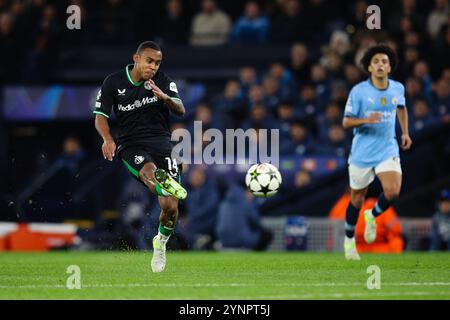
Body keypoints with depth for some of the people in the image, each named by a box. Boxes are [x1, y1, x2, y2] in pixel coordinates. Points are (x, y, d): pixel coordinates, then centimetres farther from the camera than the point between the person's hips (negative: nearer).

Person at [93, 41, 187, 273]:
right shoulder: (114, 82, 3)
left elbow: (180, 111, -5)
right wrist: (108, 139, -18)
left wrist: (165, 98, -26)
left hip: (161, 141, 1)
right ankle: (166, 185, -72)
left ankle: (161, 241, 18)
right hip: (131, 145, -1)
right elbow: (100, 116, 2)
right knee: (147, 169, -39)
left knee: (170, 206, -10)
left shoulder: (163, 81, 6)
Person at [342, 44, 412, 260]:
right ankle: (349, 240, 33)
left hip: (388, 151, 2)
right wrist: (366, 120, -26)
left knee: (393, 192, -20)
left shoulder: (397, 89, 1)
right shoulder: (358, 91, -11)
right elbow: (346, 122, -9)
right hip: (362, 153, -2)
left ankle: (372, 217, 13)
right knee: (357, 199, 8)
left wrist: (405, 132, 18)